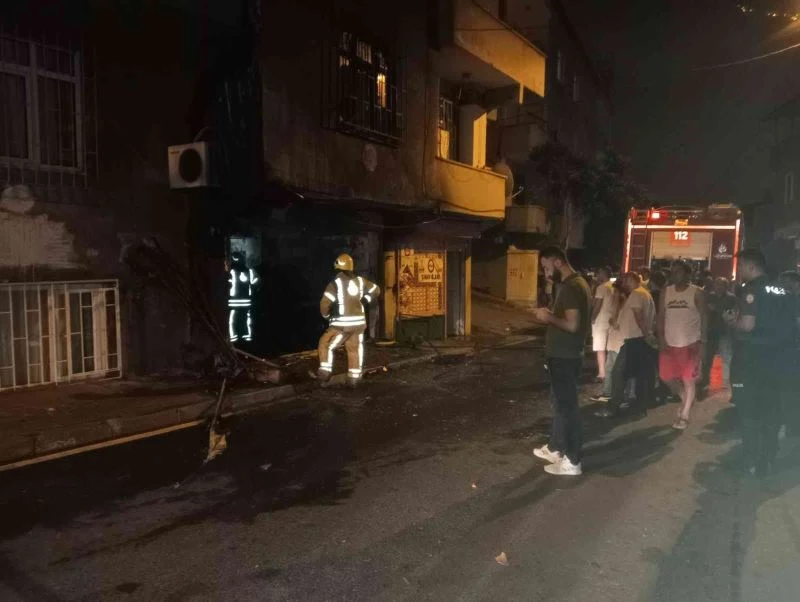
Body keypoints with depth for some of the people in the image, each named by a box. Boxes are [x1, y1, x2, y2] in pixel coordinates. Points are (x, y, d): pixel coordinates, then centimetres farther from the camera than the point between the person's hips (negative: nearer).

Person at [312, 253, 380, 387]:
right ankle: (354, 378, 17)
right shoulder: (360, 280, 6)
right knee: (354, 349, 14)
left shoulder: (336, 283, -12)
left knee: (325, 345, 9)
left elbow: (325, 302, -18)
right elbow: (376, 290, 19)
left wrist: (326, 315, 0)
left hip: (342, 323, -6)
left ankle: (324, 372, 5)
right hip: (359, 322, 6)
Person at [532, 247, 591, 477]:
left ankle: (572, 461, 8)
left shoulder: (571, 287, -20)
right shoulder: (576, 283, 13)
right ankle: (555, 447, 33)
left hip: (565, 357, -11)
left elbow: (572, 324, -27)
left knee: (567, 406, -2)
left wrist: (549, 318, -15)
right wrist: (551, 314, 10)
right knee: (561, 403, 19)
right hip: (564, 354, 11)